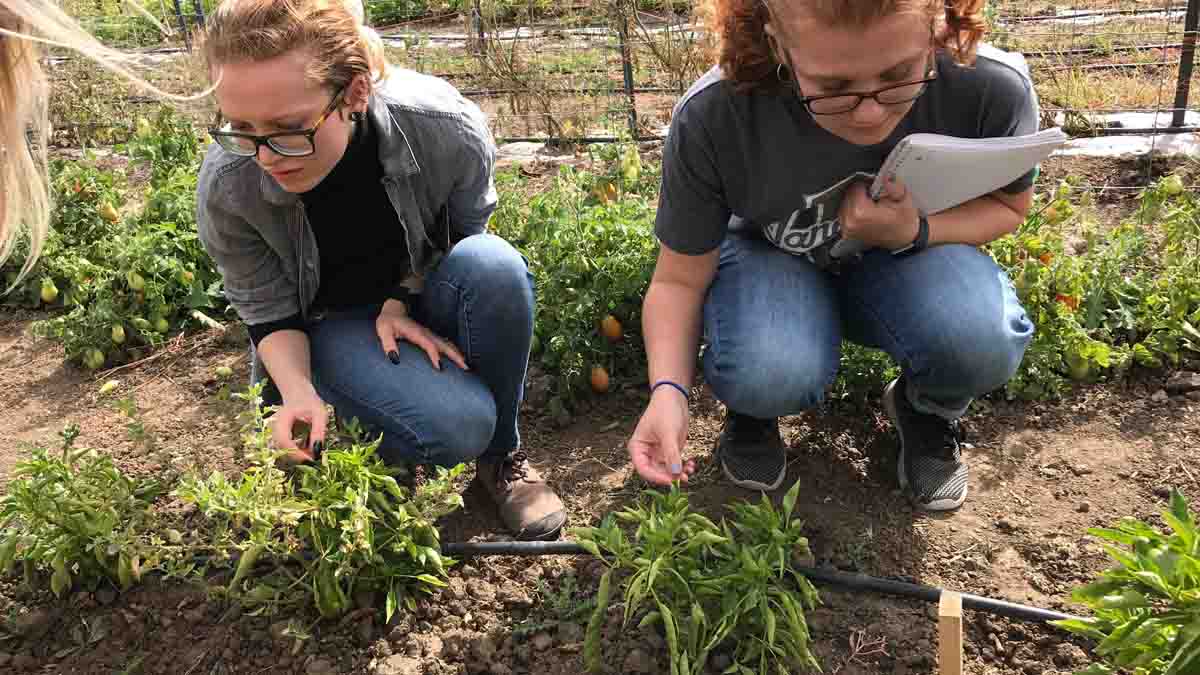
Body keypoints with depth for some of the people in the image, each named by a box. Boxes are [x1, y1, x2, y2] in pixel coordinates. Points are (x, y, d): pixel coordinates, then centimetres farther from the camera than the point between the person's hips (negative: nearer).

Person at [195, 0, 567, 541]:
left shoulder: (448, 132, -29)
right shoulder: (226, 187, -27)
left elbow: (466, 233, -7)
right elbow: (270, 314, -11)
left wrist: (401, 302, -20)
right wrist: (298, 392, -30)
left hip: (419, 298, 2)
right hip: (326, 325, -2)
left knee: (494, 264, -33)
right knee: (457, 425, -29)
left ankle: (502, 453, -11)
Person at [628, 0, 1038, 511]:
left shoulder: (992, 89, -28)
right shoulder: (712, 117, -31)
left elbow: (1007, 205, -6)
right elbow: (680, 279, -18)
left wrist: (913, 232, -27)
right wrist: (668, 390, -34)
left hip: (903, 255, 2)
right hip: (773, 254, -1)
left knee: (982, 341, -31)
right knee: (771, 373, -34)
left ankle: (928, 412, 6)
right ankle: (753, 408, 5)